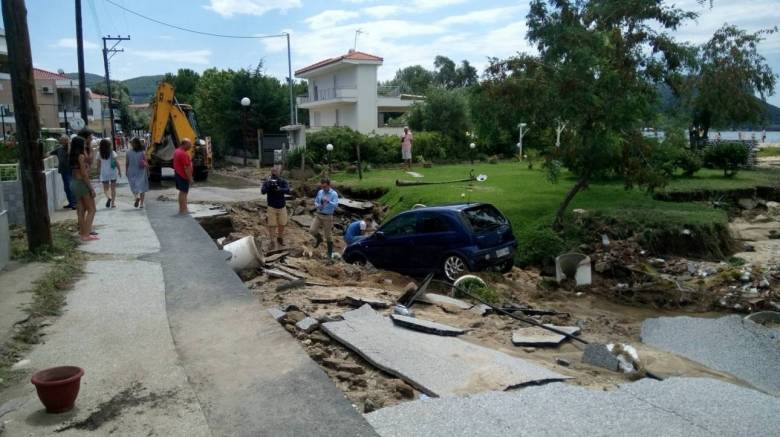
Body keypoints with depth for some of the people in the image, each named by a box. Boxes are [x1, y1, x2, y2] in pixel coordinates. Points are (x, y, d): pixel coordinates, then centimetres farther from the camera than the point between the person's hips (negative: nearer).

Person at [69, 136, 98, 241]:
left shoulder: (72, 157, 10)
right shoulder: (81, 156, -15)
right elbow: (84, 174, -18)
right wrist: (91, 188, -16)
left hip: (74, 183, 9)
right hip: (82, 183, -9)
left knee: (81, 210, 13)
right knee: (91, 209, -2)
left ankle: (82, 232, 18)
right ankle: (86, 234, -7)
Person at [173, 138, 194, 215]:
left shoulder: (177, 151, 11)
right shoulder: (183, 154, -22)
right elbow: (186, 167, -23)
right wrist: (190, 178, -19)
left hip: (178, 174, 10)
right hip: (183, 176, -10)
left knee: (182, 192, 17)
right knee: (184, 192, -4)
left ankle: (182, 208, 23)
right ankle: (183, 210, 0)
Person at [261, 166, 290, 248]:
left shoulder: (283, 182, -3)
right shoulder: (267, 182, -6)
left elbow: (288, 190, -19)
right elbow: (262, 191, -21)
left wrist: (280, 189, -39)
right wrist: (268, 185, -40)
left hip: (282, 207, 2)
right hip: (272, 207, -2)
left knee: (282, 224, 12)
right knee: (272, 225, -2)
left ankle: (280, 238, 31)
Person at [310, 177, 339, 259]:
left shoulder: (334, 194, -11)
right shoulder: (320, 192, 4)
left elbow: (335, 205, -23)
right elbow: (316, 201, 16)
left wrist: (328, 201, -41)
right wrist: (318, 205, -7)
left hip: (327, 217, -4)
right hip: (318, 215, 4)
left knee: (328, 236, 3)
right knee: (312, 230, -8)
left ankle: (330, 253, 19)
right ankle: (319, 238, 27)